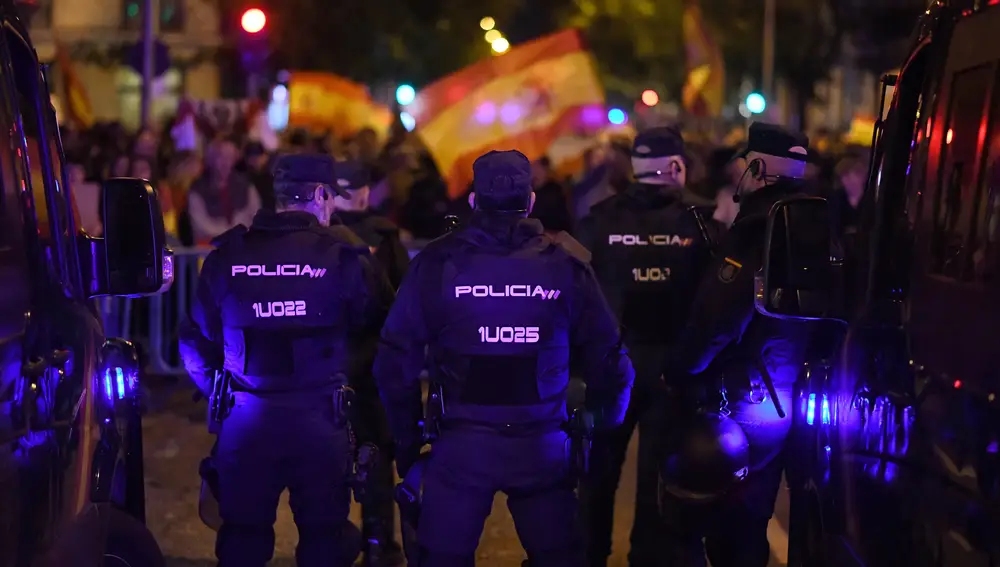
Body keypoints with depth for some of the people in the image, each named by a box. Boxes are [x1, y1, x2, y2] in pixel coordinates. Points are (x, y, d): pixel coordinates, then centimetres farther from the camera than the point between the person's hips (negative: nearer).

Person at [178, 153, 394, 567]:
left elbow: (196, 341, 4)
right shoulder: (342, 255, -8)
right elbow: (379, 323, 0)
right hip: (319, 420, -2)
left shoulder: (228, 255, -1)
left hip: (244, 422, 2)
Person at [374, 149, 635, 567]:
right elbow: (607, 357, -1)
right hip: (542, 449, 1)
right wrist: (603, 429, 14)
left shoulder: (438, 263, -5)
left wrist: (406, 440, 6)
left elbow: (396, 360, -6)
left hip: (460, 447, -1)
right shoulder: (565, 264, -2)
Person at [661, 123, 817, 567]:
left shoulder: (756, 231, -19)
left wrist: (678, 372, -10)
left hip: (734, 406, -8)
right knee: (746, 527, 18)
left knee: (684, 519, 3)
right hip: (785, 407, 8)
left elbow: (715, 320, -25)